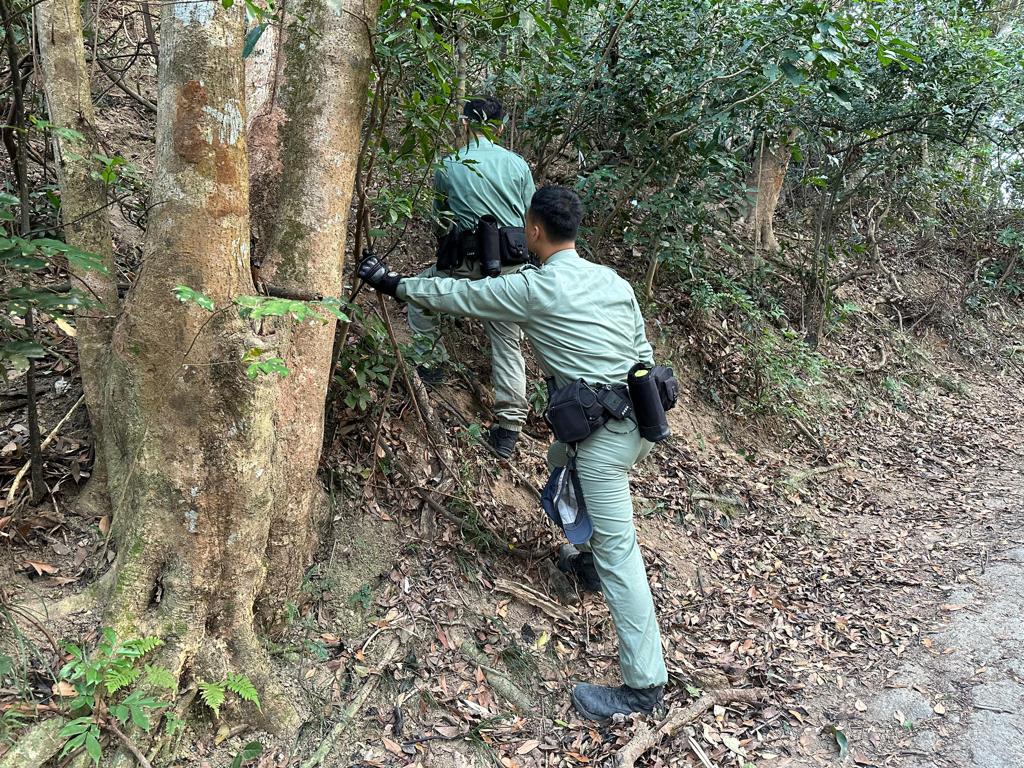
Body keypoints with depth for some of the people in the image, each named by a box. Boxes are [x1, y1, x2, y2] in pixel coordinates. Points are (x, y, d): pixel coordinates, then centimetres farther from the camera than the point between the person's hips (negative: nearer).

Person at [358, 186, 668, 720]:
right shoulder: (612, 280, 12)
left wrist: (391, 283, 17)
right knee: (562, 461, 33)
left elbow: (456, 295, 3)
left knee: (617, 552, -5)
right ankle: (591, 558, 46)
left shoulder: (533, 288, -7)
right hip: (642, 415, 8)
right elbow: (642, 350, 14)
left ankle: (644, 684, 0)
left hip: (605, 433, -8)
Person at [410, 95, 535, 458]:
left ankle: (433, 361, 29)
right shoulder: (517, 164, 4)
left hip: (467, 267, -3)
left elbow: (440, 220, 13)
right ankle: (510, 427, 10)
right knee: (508, 342, 12)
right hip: (512, 269, 3)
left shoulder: (448, 167, 1)